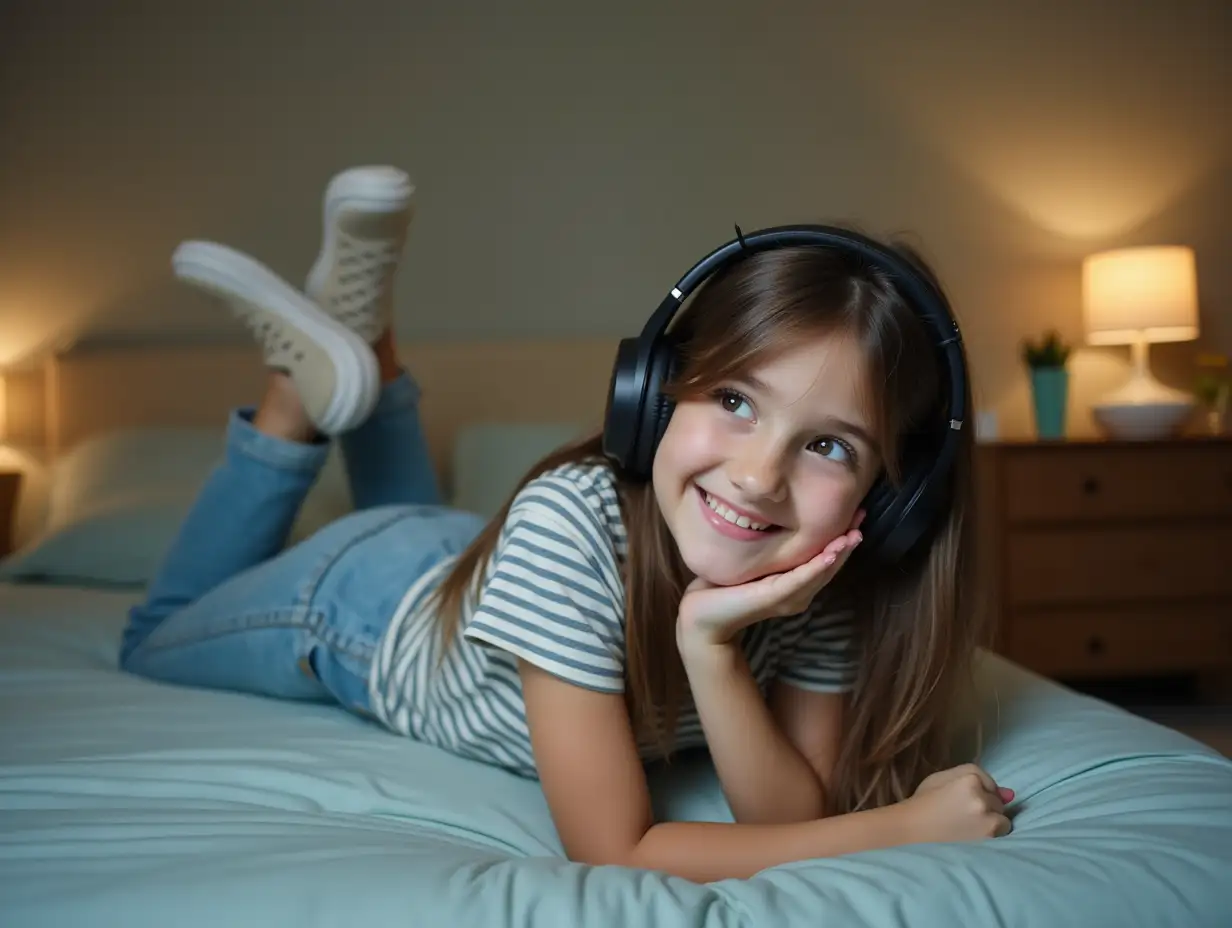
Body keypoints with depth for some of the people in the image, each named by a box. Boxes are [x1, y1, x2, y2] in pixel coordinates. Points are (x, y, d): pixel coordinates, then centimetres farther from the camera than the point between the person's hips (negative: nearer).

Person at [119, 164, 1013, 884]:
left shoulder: (831, 585, -30)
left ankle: (369, 338, 26)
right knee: (155, 645, 27)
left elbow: (797, 818, -27)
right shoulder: (571, 524, -44)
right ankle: (309, 385, 19)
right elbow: (614, 851, -41)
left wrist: (712, 646, -45)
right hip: (359, 597, -4)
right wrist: (907, 824, -41)